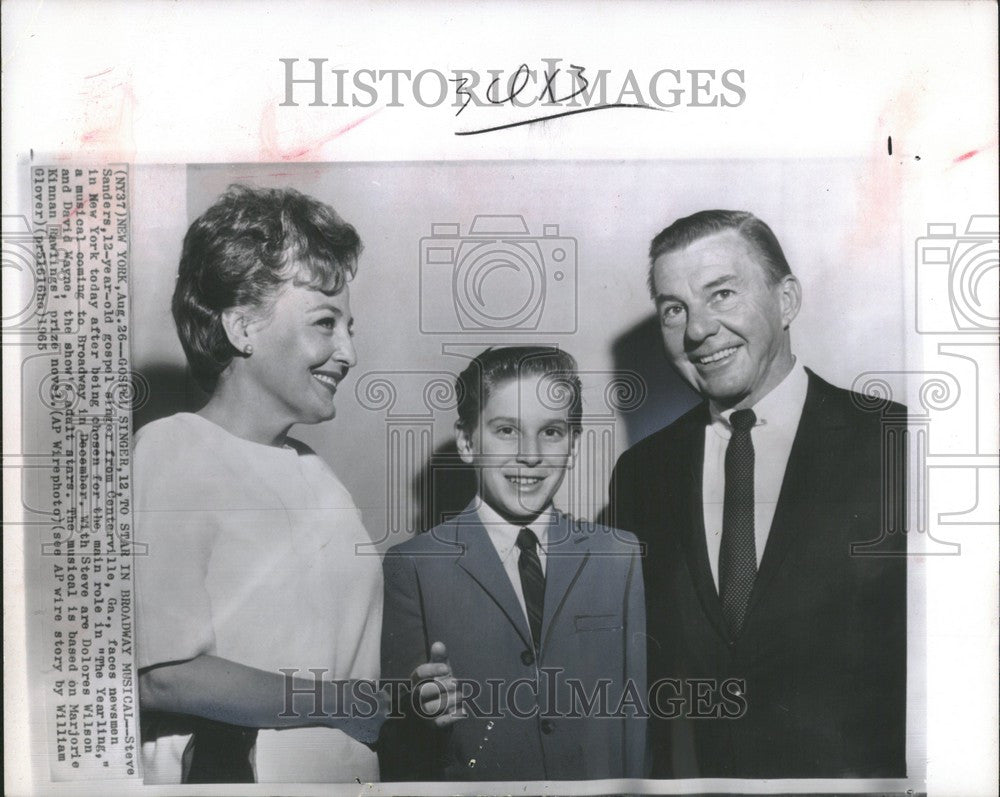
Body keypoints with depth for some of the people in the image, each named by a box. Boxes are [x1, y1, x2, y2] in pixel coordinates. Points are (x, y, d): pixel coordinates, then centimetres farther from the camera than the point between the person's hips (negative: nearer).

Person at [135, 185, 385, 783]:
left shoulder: (318, 473, 8)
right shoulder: (167, 453, -13)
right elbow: (163, 676, -21)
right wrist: (356, 704, -15)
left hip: (355, 775, 6)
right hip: (227, 777, -6)